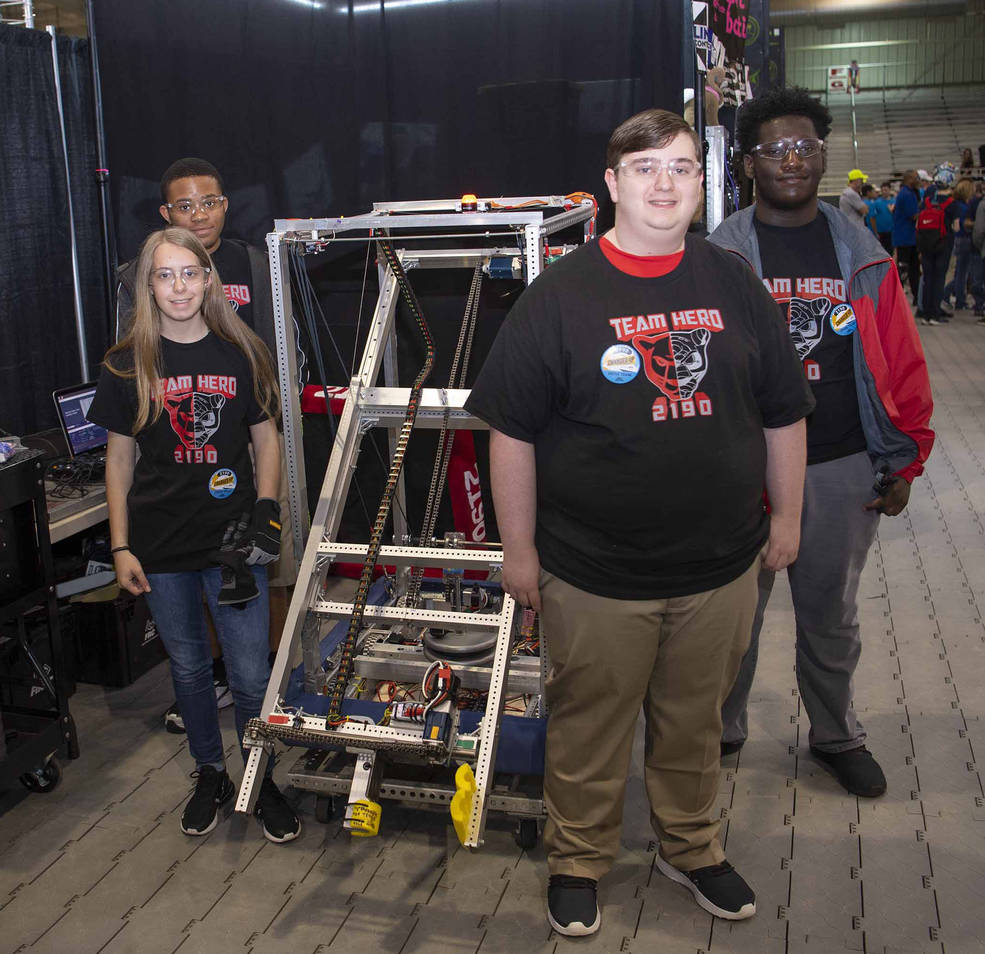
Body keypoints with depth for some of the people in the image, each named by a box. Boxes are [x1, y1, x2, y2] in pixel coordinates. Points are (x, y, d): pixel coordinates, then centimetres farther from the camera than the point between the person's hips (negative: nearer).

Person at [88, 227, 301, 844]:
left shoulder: (242, 354, 0)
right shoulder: (127, 364, 0)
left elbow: (266, 440, 7)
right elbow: (119, 458, 4)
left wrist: (266, 510, -6)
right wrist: (121, 546, 1)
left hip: (233, 540, -1)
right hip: (162, 546, 1)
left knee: (251, 675, 3)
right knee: (189, 667, 15)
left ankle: (262, 780, 25)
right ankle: (211, 775, 35)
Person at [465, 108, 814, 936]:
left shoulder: (736, 287, 3)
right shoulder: (560, 295, -7)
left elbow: (783, 415, 11)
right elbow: (512, 432, -6)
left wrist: (787, 517, 13)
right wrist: (519, 550, -5)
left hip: (720, 565, 3)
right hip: (595, 575, -3)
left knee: (694, 721, 20)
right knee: (589, 727, 13)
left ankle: (692, 848, 43)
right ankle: (578, 861, 36)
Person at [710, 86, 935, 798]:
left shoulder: (864, 257, 4)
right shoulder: (719, 258, -3)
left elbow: (903, 364, 5)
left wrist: (905, 460, 3)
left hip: (844, 471, 2)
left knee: (832, 615, 17)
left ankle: (836, 734, 37)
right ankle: (722, 729, 34)